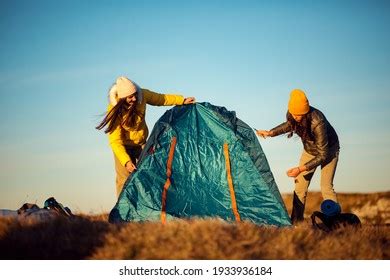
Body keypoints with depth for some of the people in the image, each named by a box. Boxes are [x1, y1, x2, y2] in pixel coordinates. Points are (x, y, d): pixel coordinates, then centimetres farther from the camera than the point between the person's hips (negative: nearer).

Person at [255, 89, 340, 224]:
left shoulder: (318, 122, -41)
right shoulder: (291, 115, -22)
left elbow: (323, 155, -34)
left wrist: (301, 169, -37)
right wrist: (270, 133, -6)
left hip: (328, 150, -6)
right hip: (309, 150, 6)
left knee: (326, 187, -19)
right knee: (300, 186, -2)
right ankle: (295, 222, 3)